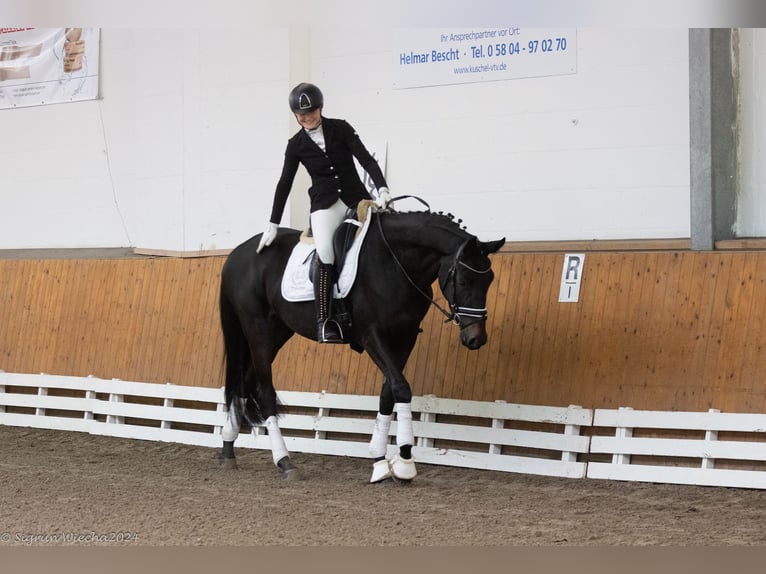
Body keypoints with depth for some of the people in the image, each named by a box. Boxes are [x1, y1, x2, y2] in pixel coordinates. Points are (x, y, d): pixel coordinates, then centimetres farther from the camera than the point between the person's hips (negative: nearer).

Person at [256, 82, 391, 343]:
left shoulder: (340, 128, 4)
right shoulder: (296, 145, 5)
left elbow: (366, 160, -2)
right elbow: (284, 184, 9)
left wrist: (382, 189, -19)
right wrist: (273, 225, 7)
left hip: (357, 197, 2)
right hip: (325, 204, -2)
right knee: (326, 254, -25)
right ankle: (324, 321, -27)